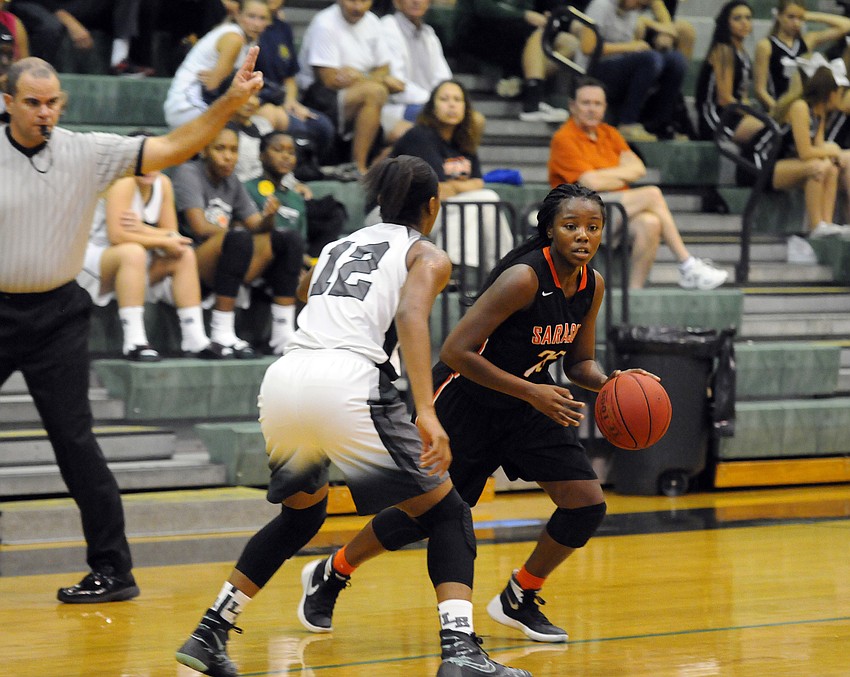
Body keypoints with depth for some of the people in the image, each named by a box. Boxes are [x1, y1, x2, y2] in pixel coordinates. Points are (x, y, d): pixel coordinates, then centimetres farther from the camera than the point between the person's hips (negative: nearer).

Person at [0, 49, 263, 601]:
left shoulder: (89, 152, -2)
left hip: (57, 317, 0)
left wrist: (231, 102, -14)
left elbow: (172, 149, -5)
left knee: (75, 441, -4)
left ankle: (113, 569, 2)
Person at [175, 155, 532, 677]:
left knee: (302, 513, 30)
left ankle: (210, 635, 27)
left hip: (284, 380, 6)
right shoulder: (428, 256, 12)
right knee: (447, 515, 8)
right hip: (346, 383, -6)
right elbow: (410, 315, -8)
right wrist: (426, 413, -19)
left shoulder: (339, 246, 29)